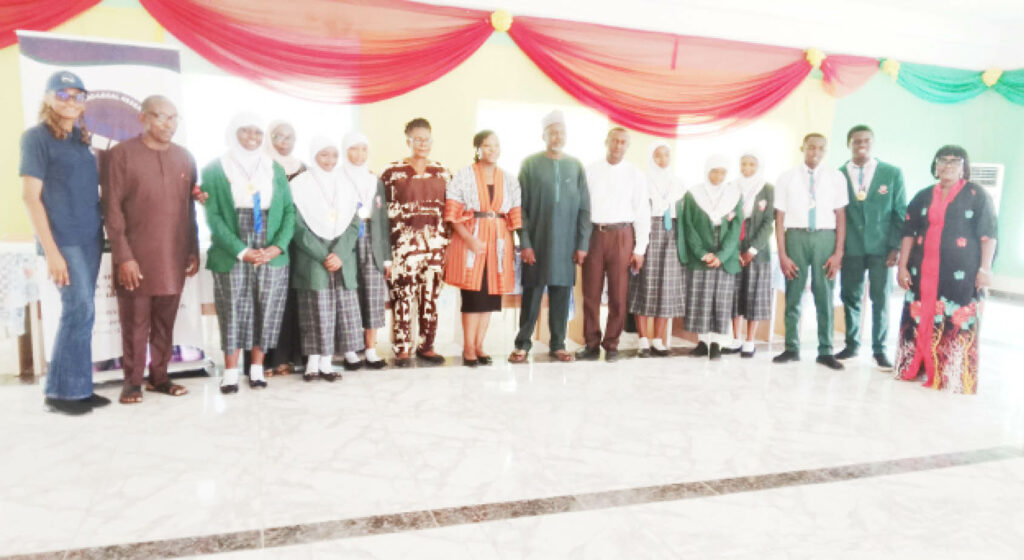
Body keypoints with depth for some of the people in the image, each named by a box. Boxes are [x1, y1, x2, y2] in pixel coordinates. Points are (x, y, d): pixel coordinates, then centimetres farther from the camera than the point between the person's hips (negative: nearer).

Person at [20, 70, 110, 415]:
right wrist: (51, 250, -15)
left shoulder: (81, 139, 15)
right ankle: (63, 392, 3)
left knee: (80, 313, 8)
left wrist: (102, 231, 9)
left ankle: (77, 388, 15)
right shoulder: (36, 137, -4)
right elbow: (30, 197, -9)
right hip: (64, 239, -6)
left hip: (90, 238, 6)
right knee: (80, 310, -8)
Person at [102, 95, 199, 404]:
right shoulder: (121, 154, -1)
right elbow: (112, 208, -5)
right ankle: (133, 381, 15)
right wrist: (123, 256, -11)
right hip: (135, 258, -3)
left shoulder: (185, 158, 12)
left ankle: (159, 376, 20)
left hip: (174, 258, 4)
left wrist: (193, 251, 9)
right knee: (135, 323, 3)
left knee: (165, 322, 8)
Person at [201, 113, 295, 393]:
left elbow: (289, 211, 5)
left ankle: (257, 368, 17)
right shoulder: (214, 169, 2)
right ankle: (231, 373, 10)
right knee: (233, 314, 2)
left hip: (272, 256, 2)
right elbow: (213, 216, -5)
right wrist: (241, 251, -15)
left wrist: (278, 246, -10)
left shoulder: (275, 169, 10)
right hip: (231, 257, -2)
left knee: (266, 312, 5)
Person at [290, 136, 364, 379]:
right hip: (311, 260, -3)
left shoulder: (346, 185, 11)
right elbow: (299, 227, -5)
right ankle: (314, 361, 0)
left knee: (345, 309, 2)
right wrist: (323, 256, -13)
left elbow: (353, 224, 5)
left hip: (343, 258, 3)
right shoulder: (300, 185, 1)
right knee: (316, 312, -5)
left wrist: (339, 254, -10)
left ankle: (341, 355, 11)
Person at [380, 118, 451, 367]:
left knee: (431, 295, 6)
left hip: (435, 243, 3)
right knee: (402, 296, -3)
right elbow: (383, 209, -1)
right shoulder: (392, 171, 1)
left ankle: (426, 345, 18)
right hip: (404, 243, -3)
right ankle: (402, 349, 6)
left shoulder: (443, 173, 11)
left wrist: (447, 242, 5)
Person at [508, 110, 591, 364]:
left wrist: (582, 243, 1)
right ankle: (523, 343, 14)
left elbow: (584, 208, 7)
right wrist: (524, 242, -8)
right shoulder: (530, 164, 2)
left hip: (566, 244, 2)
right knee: (532, 293, 3)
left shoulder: (576, 166, 8)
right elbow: (520, 207, -2)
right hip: (536, 243, -2)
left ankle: (558, 344, 17)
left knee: (561, 294, 6)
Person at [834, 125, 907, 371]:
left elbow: (900, 212, 3)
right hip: (850, 248, 0)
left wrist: (897, 246, -4)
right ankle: (851, 345, 21)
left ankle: (879, 350, 15)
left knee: (881, 299, 3)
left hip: (881, 248, 0)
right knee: (850, 298, 6)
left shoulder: (892, 173, 3)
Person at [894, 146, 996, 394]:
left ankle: (953, 376, 6)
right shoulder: (923, 197, 11)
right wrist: (903, 266, 3)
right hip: (924, 271, 3)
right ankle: (914, 368, 16)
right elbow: (908, 233, 9)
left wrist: (985, 268, -9)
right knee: (920, 320, 6)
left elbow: (988, 234, -2)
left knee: (957, 323, -3)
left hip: (961, 274, -3)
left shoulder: (977, 195, 3)